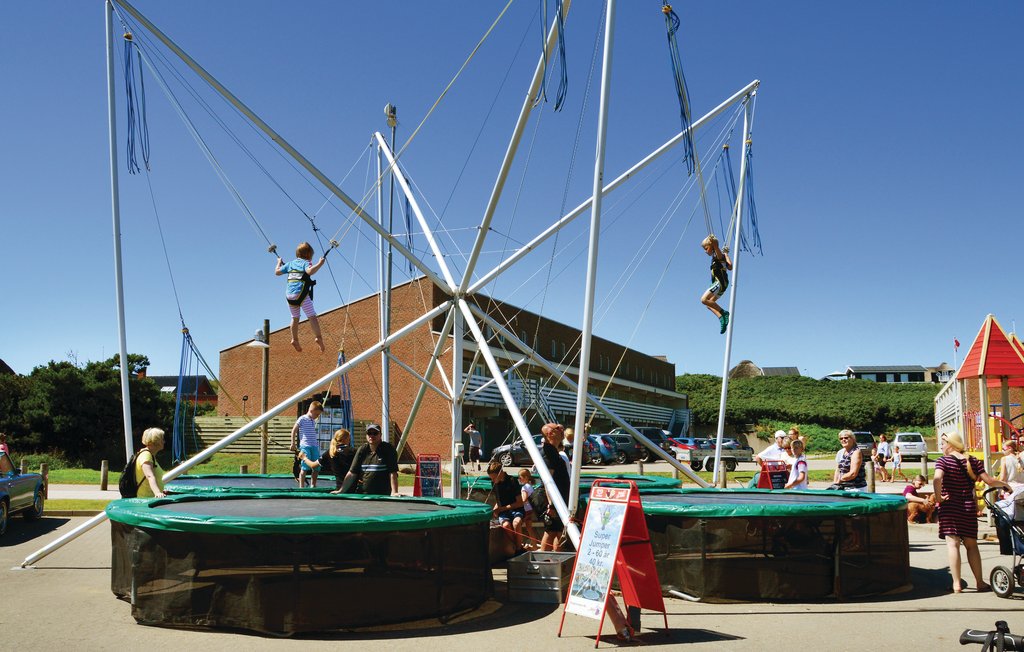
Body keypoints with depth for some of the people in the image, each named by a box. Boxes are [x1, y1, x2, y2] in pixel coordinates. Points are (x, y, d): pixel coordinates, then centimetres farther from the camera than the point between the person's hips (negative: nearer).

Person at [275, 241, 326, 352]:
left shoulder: (290, 264, 18)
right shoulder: (306, 263, 0)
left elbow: (277, 272, 26)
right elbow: (310, 271, -23)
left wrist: (279, 263, 42)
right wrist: (320, 264, -15)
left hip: (289, 296, 6)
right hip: (301, 294, -6)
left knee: (295, 318, 20)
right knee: (312, 316, -8)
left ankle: (294, 340, 18)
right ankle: (318, 337, -22)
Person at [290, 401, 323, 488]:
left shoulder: (313, 421, 16)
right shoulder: (302, 419, -5)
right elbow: (294, 431, -4)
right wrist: (293, 444, -5)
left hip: (314, 446, 7)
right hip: (305, 446, -7)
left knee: (317, 468, 5)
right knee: (305, 468, -8)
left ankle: (313, 486, 16)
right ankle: (301, 487, -2)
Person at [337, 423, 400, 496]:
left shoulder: (388, 450, -4)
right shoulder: (362, 450, 9)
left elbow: (393, 473, -13)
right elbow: (352, 474, 11)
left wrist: (394, 492, -23)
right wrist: (341, 490, 5)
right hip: (364, 495, 4)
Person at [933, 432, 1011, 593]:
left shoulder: (943, 461, -5)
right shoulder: (973, 461, 7)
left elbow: (937, 478, -24)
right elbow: (989, 481, 3)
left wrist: (938, 498, -13)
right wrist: (1004, 484, 22)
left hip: (949, 507, -4)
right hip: (968, 507, 4)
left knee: (952, 543, -5)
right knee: (971, 545, 13)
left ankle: (956, 584, -9)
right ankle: (979, 582, 17)